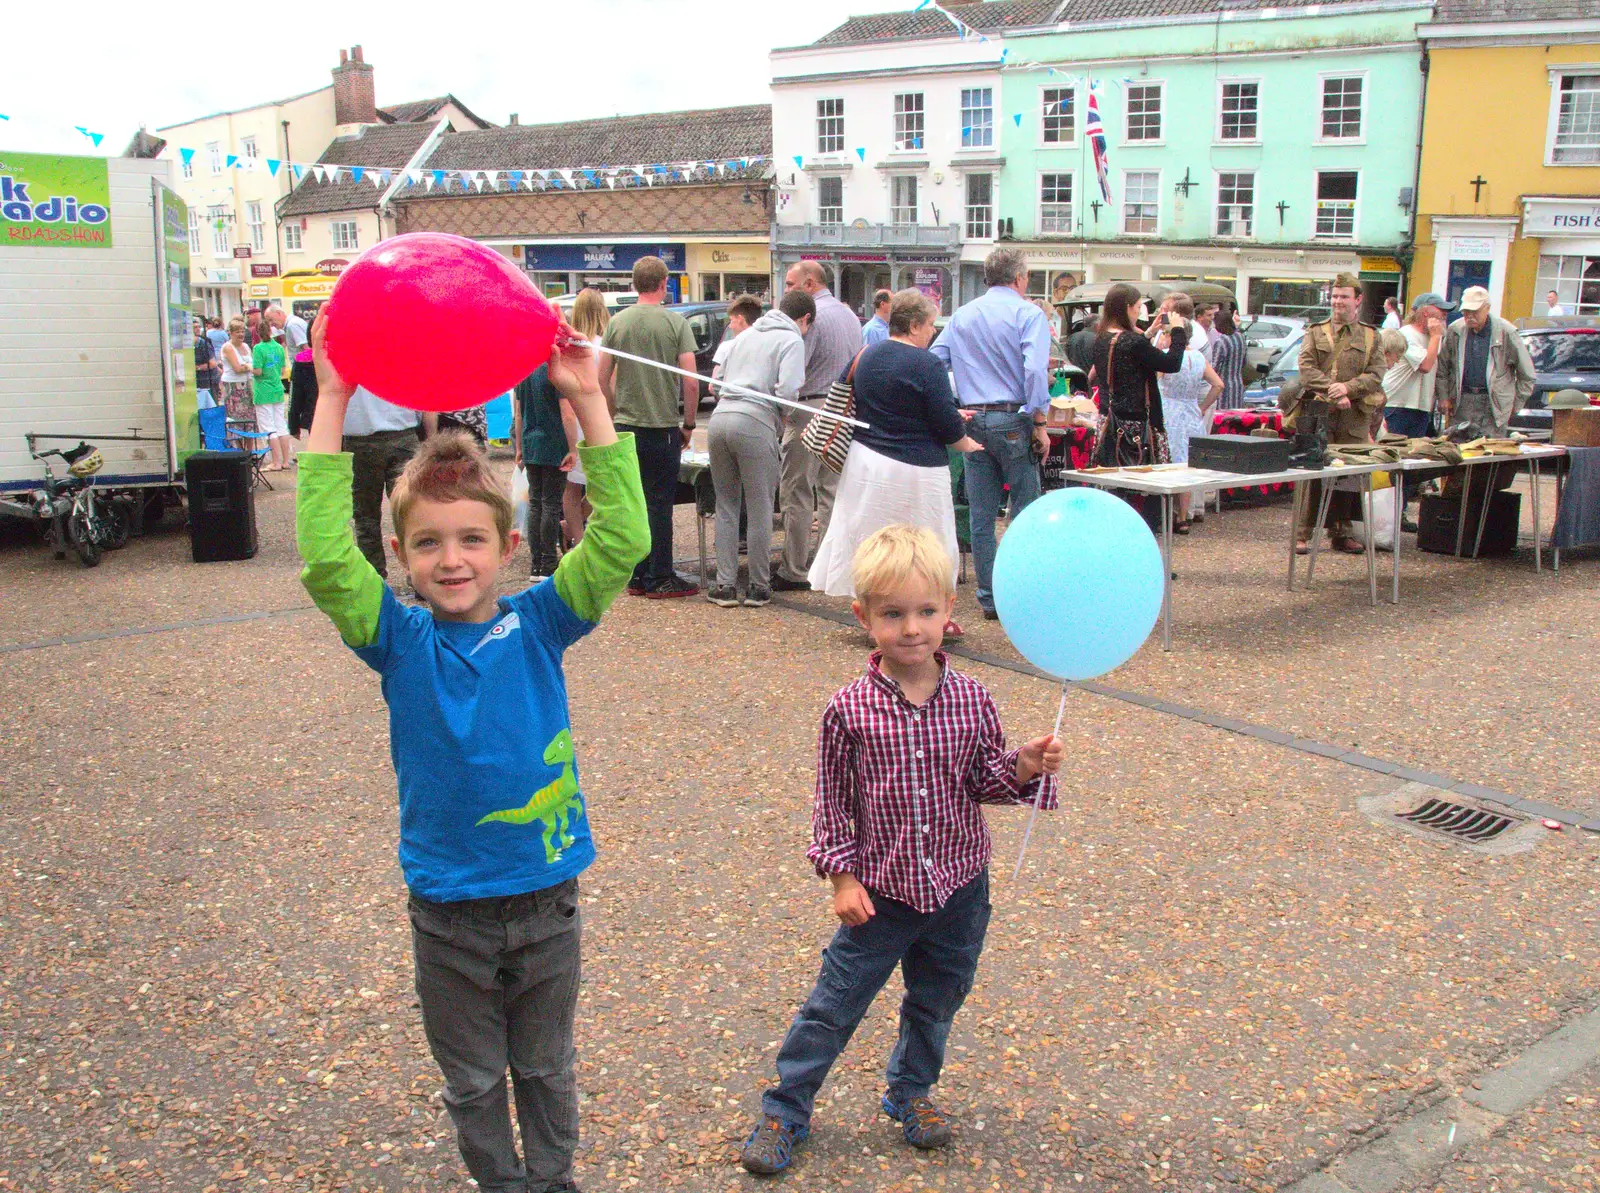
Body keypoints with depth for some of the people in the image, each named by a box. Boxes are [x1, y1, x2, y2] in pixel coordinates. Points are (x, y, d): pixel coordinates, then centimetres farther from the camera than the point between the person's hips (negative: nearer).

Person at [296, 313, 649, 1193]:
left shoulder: (539, 625, -9)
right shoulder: (400, 643, -10)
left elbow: (620, 542, -20)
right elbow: (325, 560, -25)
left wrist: (589, 403, -25)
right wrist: (332, 404, -27)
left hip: (546, 895, 0)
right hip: (446, 908, 0)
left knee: (545, 1068, 21)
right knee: (473, 1080, 18)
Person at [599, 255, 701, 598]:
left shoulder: (617, 322, 3)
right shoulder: (676, 323, -7)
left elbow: (602, 378, 5)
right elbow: (691, 382, -10)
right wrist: (689, 424, 2)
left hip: (626, 427, 4)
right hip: (663, 426, -3)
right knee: (659, 503, 2)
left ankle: (636, 576, 16)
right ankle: (659, 578, 5)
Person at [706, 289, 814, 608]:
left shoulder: (745, 335, 24)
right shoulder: (792, 340, 3)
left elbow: (718, 384, 24)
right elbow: (787, 391, -11)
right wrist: (781, 423, 6)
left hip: (720, 418, 6)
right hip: (755, 423, -6)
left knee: (726, 506, 14)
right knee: (760, 509, 5)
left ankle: (725, 584, 14)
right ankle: (759, 587, 12)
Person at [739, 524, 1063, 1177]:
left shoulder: (971, 699, -8)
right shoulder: (850, 709, -14)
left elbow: (985, 779, 1)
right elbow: (832, 799, -5)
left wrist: (1026, 768, -18)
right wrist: (841, 875, -6)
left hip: (958, 888, 3)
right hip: (881, 889, -2)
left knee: (936, 1000, 21)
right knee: (834, 1004, 7)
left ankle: (910, 1091, 45)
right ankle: (784, 1110, 25)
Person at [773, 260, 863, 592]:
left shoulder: (810, 316, -13)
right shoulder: (850, 315, 15)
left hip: (810, 409, -9)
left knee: (797, 493, -3)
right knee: (831, 490, 12)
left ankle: (795, 571, -1)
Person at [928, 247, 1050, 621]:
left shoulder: (962, 315, 12)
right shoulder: (1028, 313, -5)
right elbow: (1035, 370, -16)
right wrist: (1040, 423, -11)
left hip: (974, 421, 5)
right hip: (1013, 421, -5)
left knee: (981, 515, 7)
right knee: (1025, 512, 3)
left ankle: (989, 598, 11)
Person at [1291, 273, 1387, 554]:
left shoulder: (1370, 336, 13)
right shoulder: (1315, 332, 11)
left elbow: (1375, 375, 3)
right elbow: (1306, 369, -2)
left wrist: (1348, 388, -14)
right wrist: (1332, 390, -16)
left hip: (1354, 418, 2)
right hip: (1318, 414, -1)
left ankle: (1341, 533, 14)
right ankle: (1303, 533, -1)